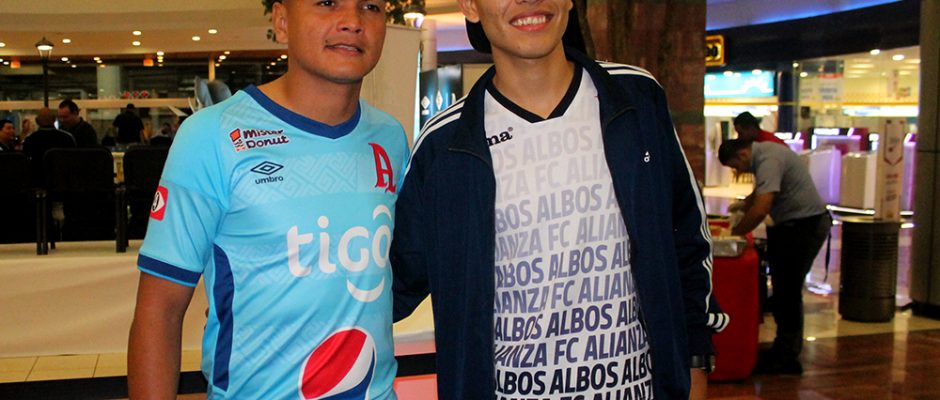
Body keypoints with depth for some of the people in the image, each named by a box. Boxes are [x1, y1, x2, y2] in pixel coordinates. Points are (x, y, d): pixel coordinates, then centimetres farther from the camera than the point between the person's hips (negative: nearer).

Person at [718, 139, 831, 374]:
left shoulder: (769, 160, -22)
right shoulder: (763, 154, 11)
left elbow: (760, 209, -30)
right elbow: (759, 194, 27)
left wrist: (735, 232, -19)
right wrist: (741, 207, 11)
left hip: (805, 225, -10)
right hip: (793, 225, 10)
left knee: (787, 291, -6)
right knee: (784, 291, 15)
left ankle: (786, 359, 2)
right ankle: (785, 350, 25)